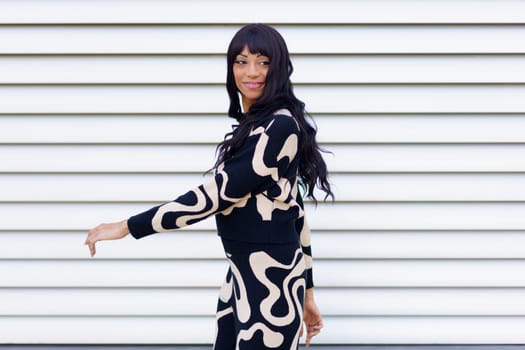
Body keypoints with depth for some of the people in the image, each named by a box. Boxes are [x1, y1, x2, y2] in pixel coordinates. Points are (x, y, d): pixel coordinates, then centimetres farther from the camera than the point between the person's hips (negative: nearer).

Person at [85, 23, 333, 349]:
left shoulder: (280, 127, -17)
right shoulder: (254, 125, 14)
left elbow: (218, 193, -21)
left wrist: (128, 227, -17)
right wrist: (306, 291, 17)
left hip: (271, 278, -9)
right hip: (243, 272, 9)